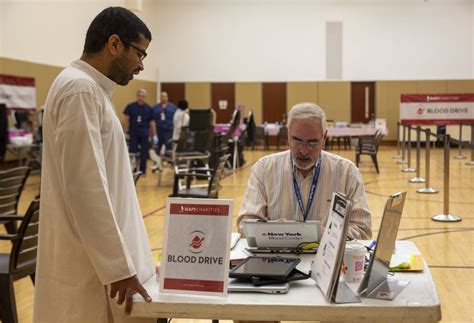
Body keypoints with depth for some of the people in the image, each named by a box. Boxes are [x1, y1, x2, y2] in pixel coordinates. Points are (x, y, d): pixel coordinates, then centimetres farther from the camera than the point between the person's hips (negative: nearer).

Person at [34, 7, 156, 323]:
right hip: (91, 269, -9)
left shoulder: (91, 89, 15)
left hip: (100, 259, 9)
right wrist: (118, 267, -19)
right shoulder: (80, 89, -16)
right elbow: (84, 187, -22)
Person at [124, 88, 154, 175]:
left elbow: (151, 122, 6)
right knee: (132, 151, 0)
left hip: (144, 133, 1)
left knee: (144, 153, 6)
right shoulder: (131, 106, -1)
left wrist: (152, 133, 4)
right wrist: (126, 130, -7)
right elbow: (127, 119, 0)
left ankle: (142, 170, 16)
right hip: (133, 132, -1)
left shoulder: (148, 108, 3)